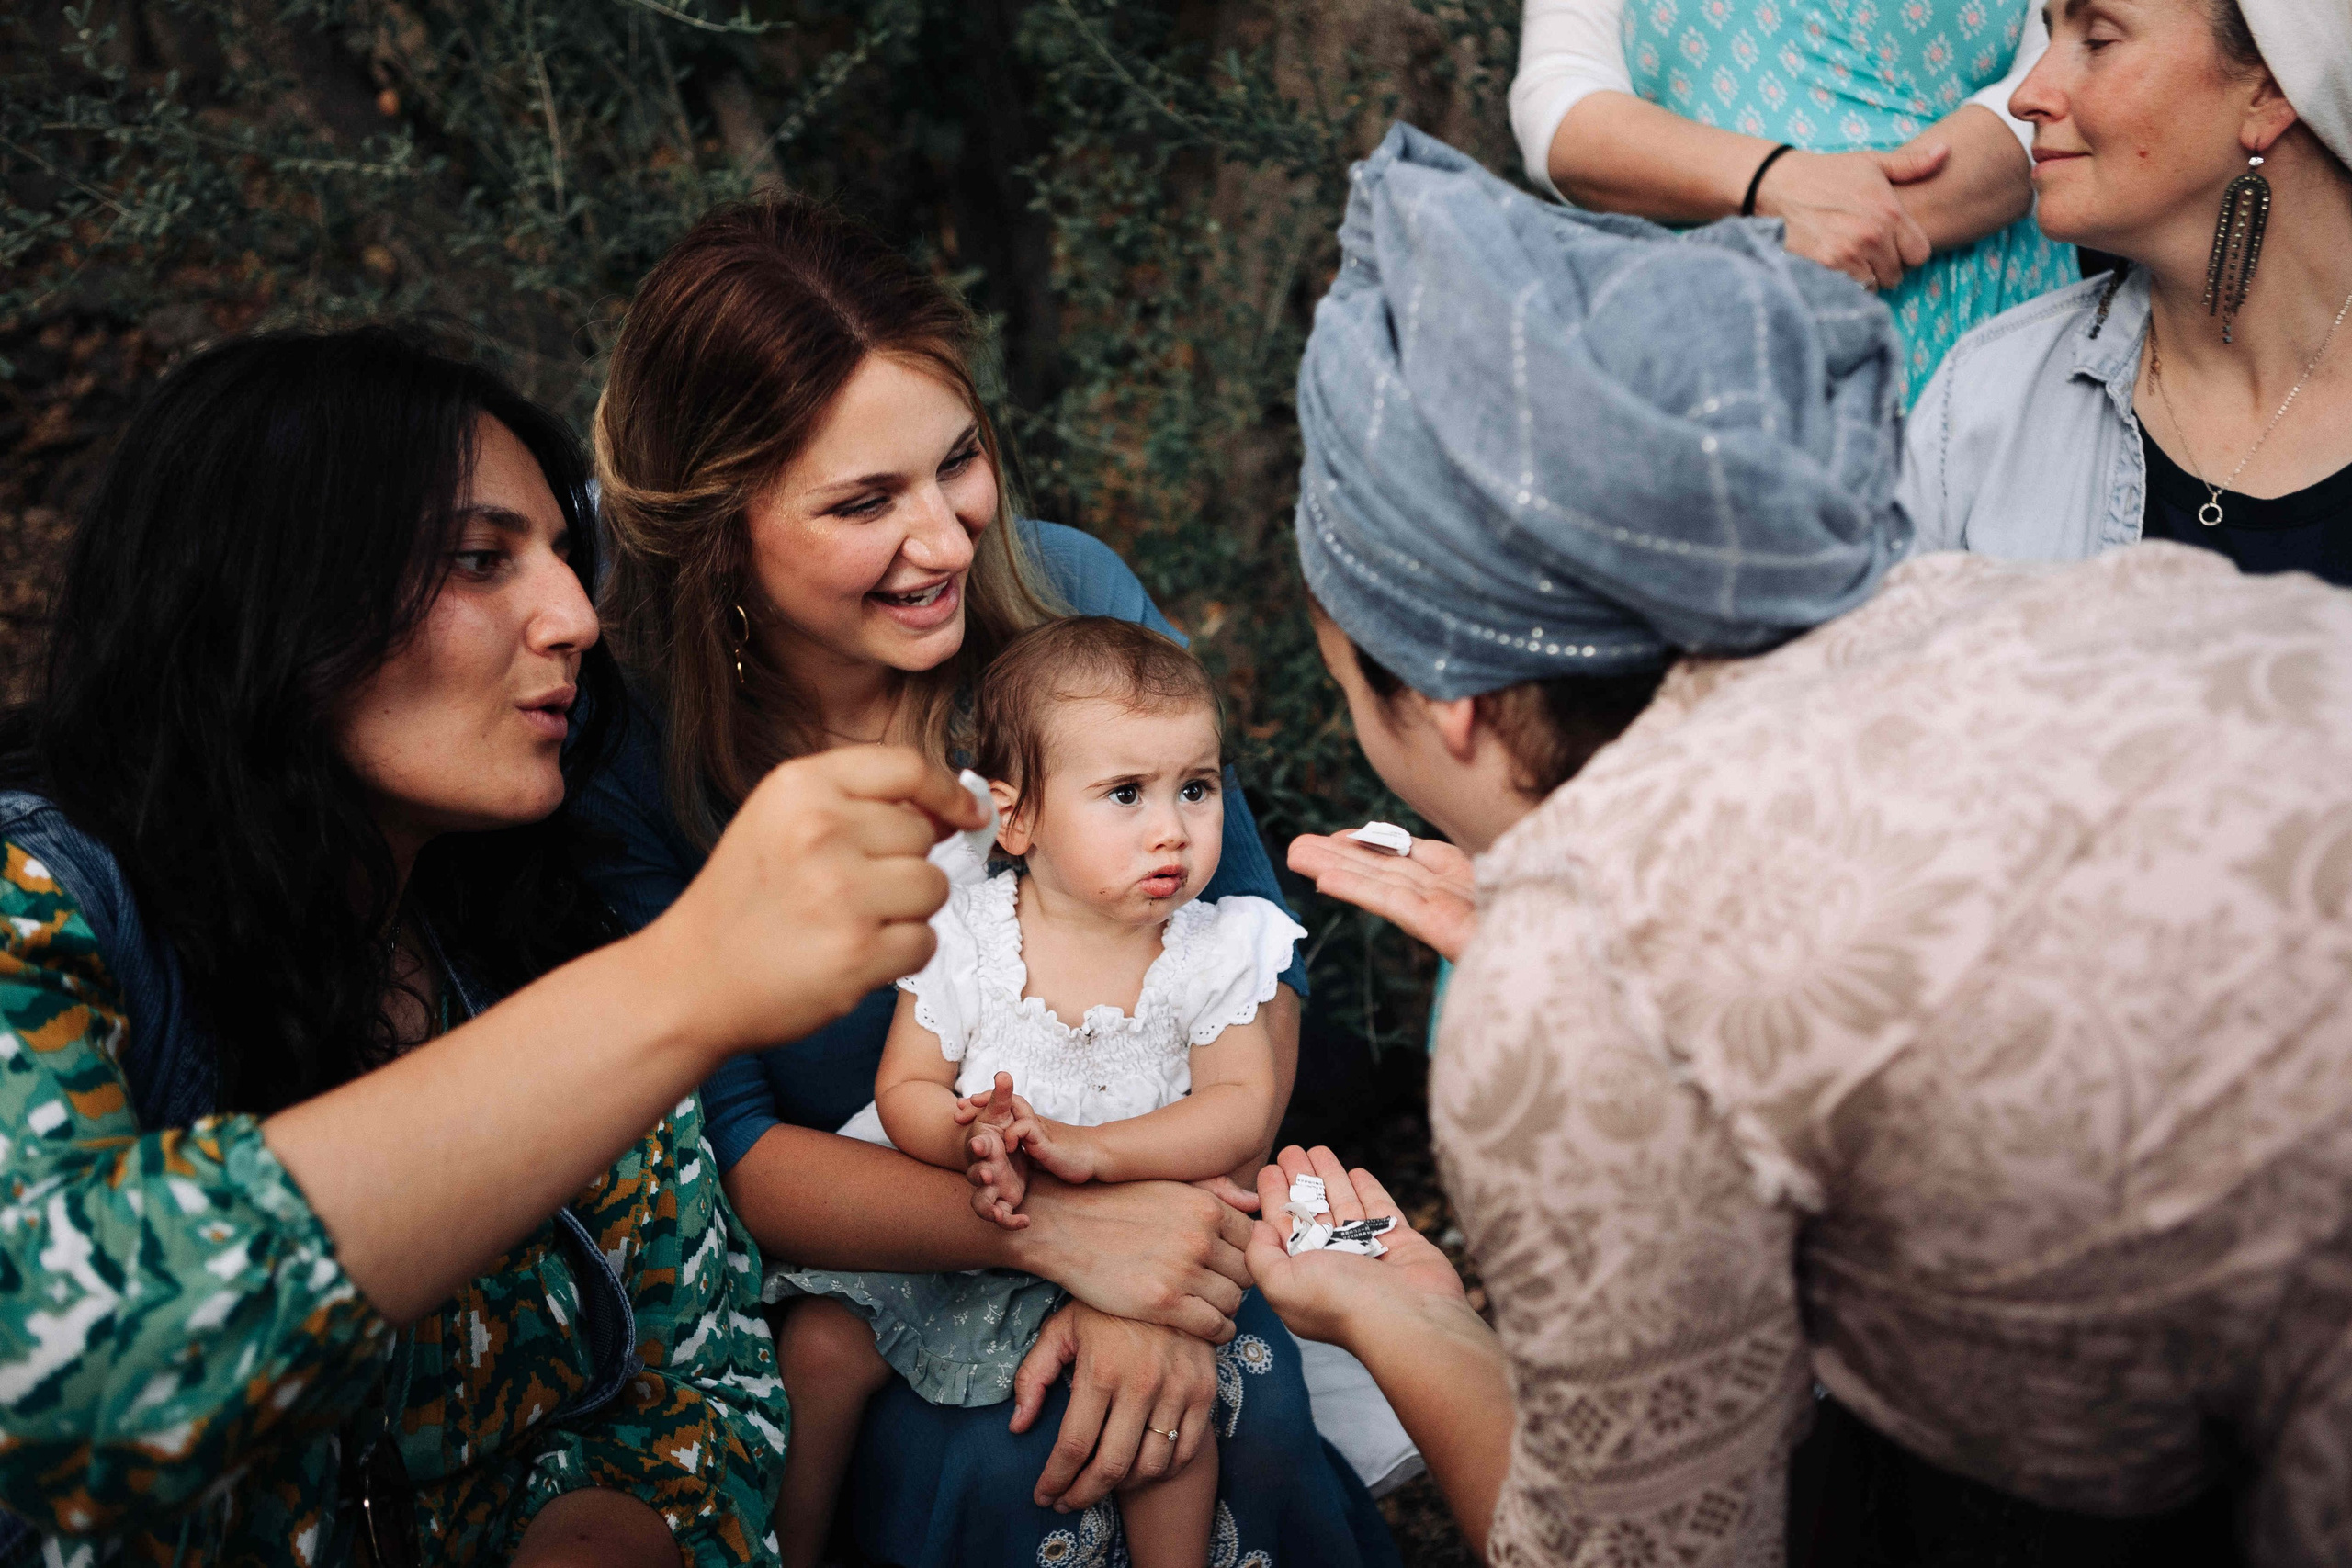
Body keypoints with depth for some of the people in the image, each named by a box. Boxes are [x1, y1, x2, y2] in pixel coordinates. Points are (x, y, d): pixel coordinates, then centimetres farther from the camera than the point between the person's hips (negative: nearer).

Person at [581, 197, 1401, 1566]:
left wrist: (1168, 1268, -23)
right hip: (843, 1251, -2)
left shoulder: (1073, 595, -13)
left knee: (1255, 1405, -24)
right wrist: (1051, 1230, -30)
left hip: (1131, 1177, 2)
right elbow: (723, 1147, -17)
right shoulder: (620, 749, -20)